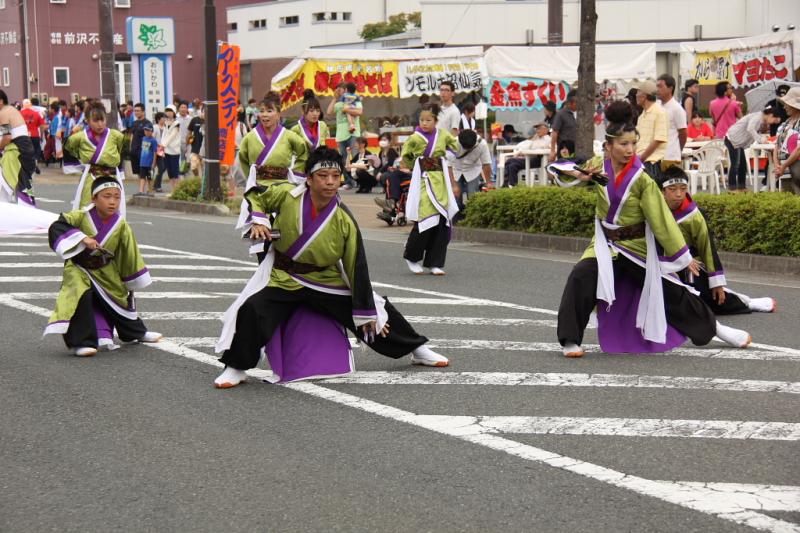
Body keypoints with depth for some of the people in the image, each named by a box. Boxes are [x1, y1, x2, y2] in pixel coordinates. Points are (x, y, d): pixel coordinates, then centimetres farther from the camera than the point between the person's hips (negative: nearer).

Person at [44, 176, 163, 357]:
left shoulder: (121, 226, -10)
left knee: (120, 298, 19)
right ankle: (81, 342, -23)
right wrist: (81, 238, -37)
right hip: (79, 269, -4)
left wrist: (132, 281, 9)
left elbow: (129, 255, 1)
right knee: (80, 296, -30)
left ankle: (136, 332, 47)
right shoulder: (81, 217, -19)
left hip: (106, 272, 4)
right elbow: (57, 227, -27)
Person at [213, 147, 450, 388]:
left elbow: (357, 267, -9)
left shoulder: (344, 221, -16)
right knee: (250, 311, -27)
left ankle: (418, 350, 28)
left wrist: (366, 311, -7)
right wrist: (257, 221, -16)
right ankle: (236, 368, -6)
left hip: (327, 283, 1)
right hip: (282, 279, -1)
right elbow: (256, 196, 4)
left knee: (377, 316, 3)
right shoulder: (286, 195, -18)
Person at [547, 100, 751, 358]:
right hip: (606, 244, 2)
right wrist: (579, 175, -21)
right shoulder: (598, 165, -11)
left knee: (672, 293, 8)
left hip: (639, 247, -2)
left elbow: (662, 219, -14)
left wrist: (682, 256, -10)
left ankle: (713, 328, 31)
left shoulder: (641, 179, -19)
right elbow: (557, 168, 1)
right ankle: (571, 341, -15)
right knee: (580, 278, -25)